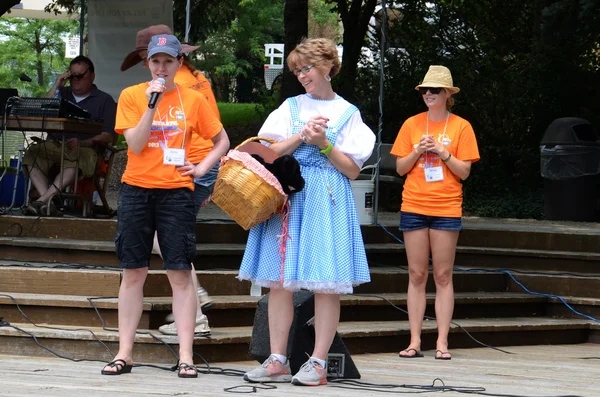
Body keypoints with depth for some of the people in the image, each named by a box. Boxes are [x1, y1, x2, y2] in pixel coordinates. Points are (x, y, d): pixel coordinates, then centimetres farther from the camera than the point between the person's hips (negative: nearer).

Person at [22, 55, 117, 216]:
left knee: (75, 159, -41)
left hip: (85, 148, -3)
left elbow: (108, 136, 1)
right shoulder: (62, 93, 26)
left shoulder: (104, 100, 13)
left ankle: (43, 200, -47)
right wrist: (56, 87, 8)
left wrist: (82, 143, -16)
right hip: (53, 145, 3)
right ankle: (48, 202, -44)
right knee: (32, 154, -31)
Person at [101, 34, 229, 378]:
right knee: (133, 272, 4)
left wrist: (202, 168, -1)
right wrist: (151, 104, -14)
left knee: (180, 273, -4)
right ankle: (125, 353, 7)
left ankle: (186, 356, -4)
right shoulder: (132, 96, 3)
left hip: (176, 191, -1)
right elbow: (135, 144, -6)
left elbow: (222, 140, 13)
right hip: (137, 190, 1)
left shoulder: (193, 100, 5)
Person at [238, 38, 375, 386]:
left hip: (328, 200, -2)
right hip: (287, 195, 3)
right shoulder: (291, 107, 13)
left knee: (327, 285, -7)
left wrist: (324, 144, -9)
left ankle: (318, 363, -3)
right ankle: (278, 361, 3)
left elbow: (353, 171, 2)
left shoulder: (348, 114, 7)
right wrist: (301, 137, -9)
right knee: (280, 281, -1)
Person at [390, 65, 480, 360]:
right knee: (416, 275, 2)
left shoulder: (461, 127, 2)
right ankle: (415, 341, 3)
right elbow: (400, 168, 8)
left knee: (443, 275, -1)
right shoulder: (412, 125, 8)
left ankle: (442, 343, 0)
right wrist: (418, 152, -9)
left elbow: (464, 172, -1)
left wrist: (443, 152, -13)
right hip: (414, 207, 2)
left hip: (446, 209, -2)